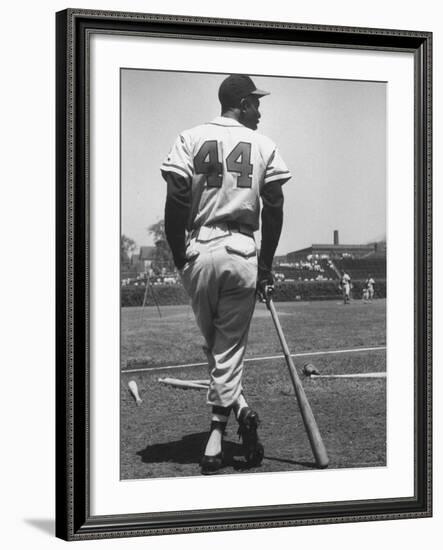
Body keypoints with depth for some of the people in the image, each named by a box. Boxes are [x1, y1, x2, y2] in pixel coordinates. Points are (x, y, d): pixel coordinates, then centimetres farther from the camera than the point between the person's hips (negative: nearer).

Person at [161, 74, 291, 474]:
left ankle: (240, 412, 4)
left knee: (213, 344, 15)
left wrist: (178, 258, 5)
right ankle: (217, 436, 1)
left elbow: (175, 202, -4)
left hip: (199, 251, 0)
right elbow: (274, 209, 3)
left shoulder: (191, 139, 4)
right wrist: (266, 265, 11)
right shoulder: (263, 145, 6)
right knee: (229, 348, 6)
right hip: (243, 254, 0)